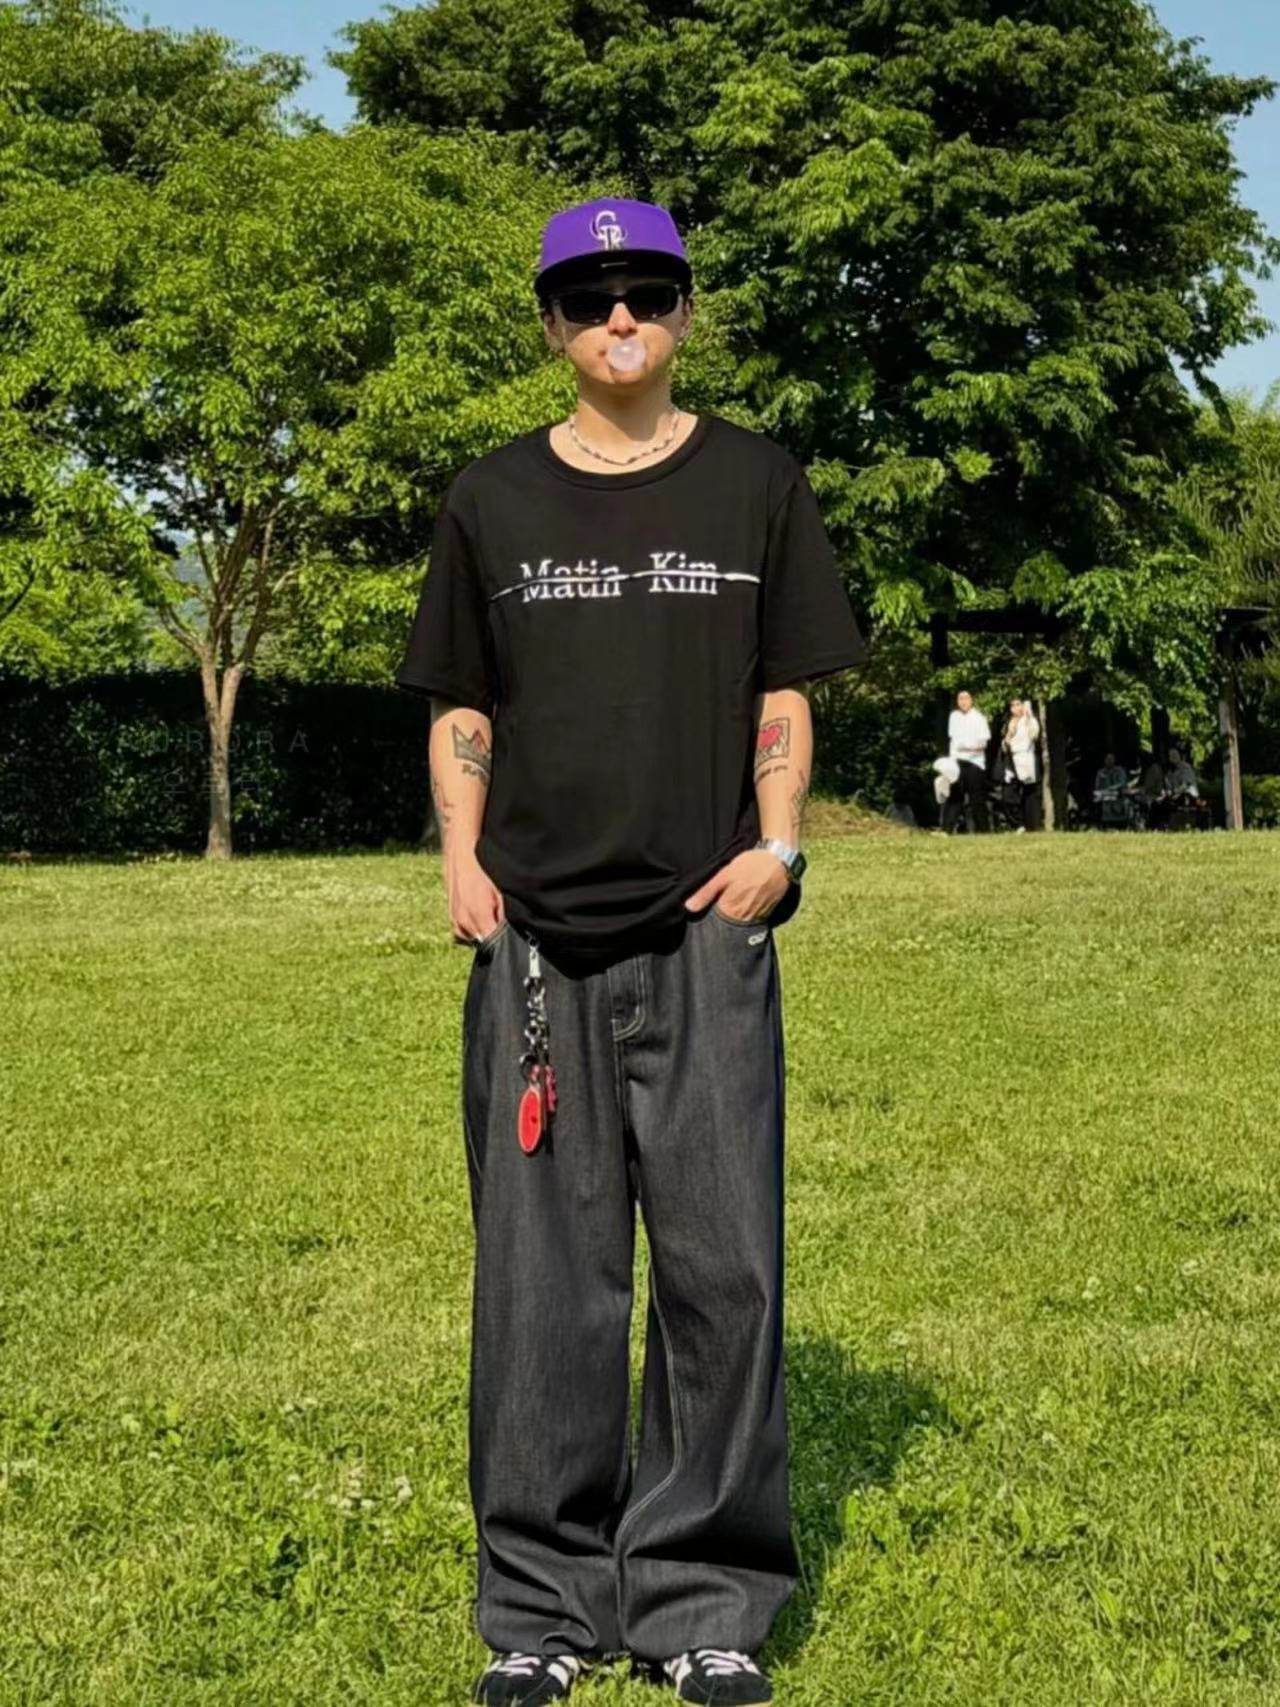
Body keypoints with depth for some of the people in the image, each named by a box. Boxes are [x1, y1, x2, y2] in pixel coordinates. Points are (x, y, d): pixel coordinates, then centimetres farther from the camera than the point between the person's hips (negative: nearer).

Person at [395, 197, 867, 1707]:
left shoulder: (754, 484, 9)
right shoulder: (493, 501, 11)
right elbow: (462, 708, 14)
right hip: (536, 934, 1)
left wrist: (774, 848, -4)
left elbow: (782, 697, 10)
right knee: (543, 1273, 4)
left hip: (706, 929, 0)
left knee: (723, 1264, -1)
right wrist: (461, 860, -1)